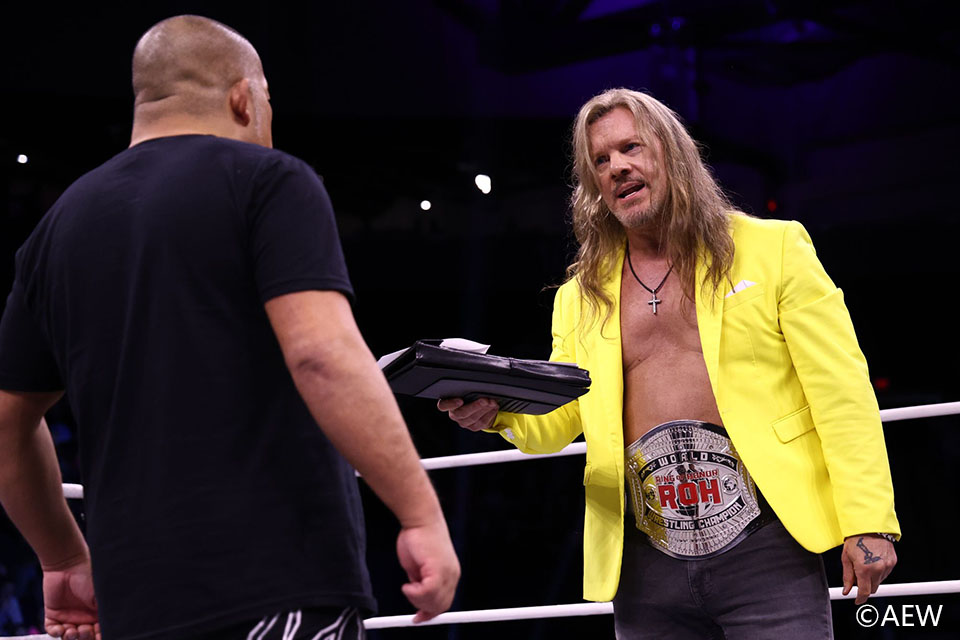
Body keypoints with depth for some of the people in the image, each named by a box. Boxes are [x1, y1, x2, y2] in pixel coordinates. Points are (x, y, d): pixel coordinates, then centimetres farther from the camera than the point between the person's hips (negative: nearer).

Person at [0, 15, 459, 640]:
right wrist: (424, 515, -15)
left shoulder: (62, 222, 17)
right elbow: (320, 351, -16)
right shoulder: (267, 180, 0)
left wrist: (66, 559, 33)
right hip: (285, 587, -6)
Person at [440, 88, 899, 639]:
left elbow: (842, 391, 1)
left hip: (764, 547, -3)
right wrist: (500, 410, -8)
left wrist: (868, 522, -7)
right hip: (646, 567, 3)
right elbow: (554, 422, 15)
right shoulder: (580, 297, 16)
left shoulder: (773, 248, 5)